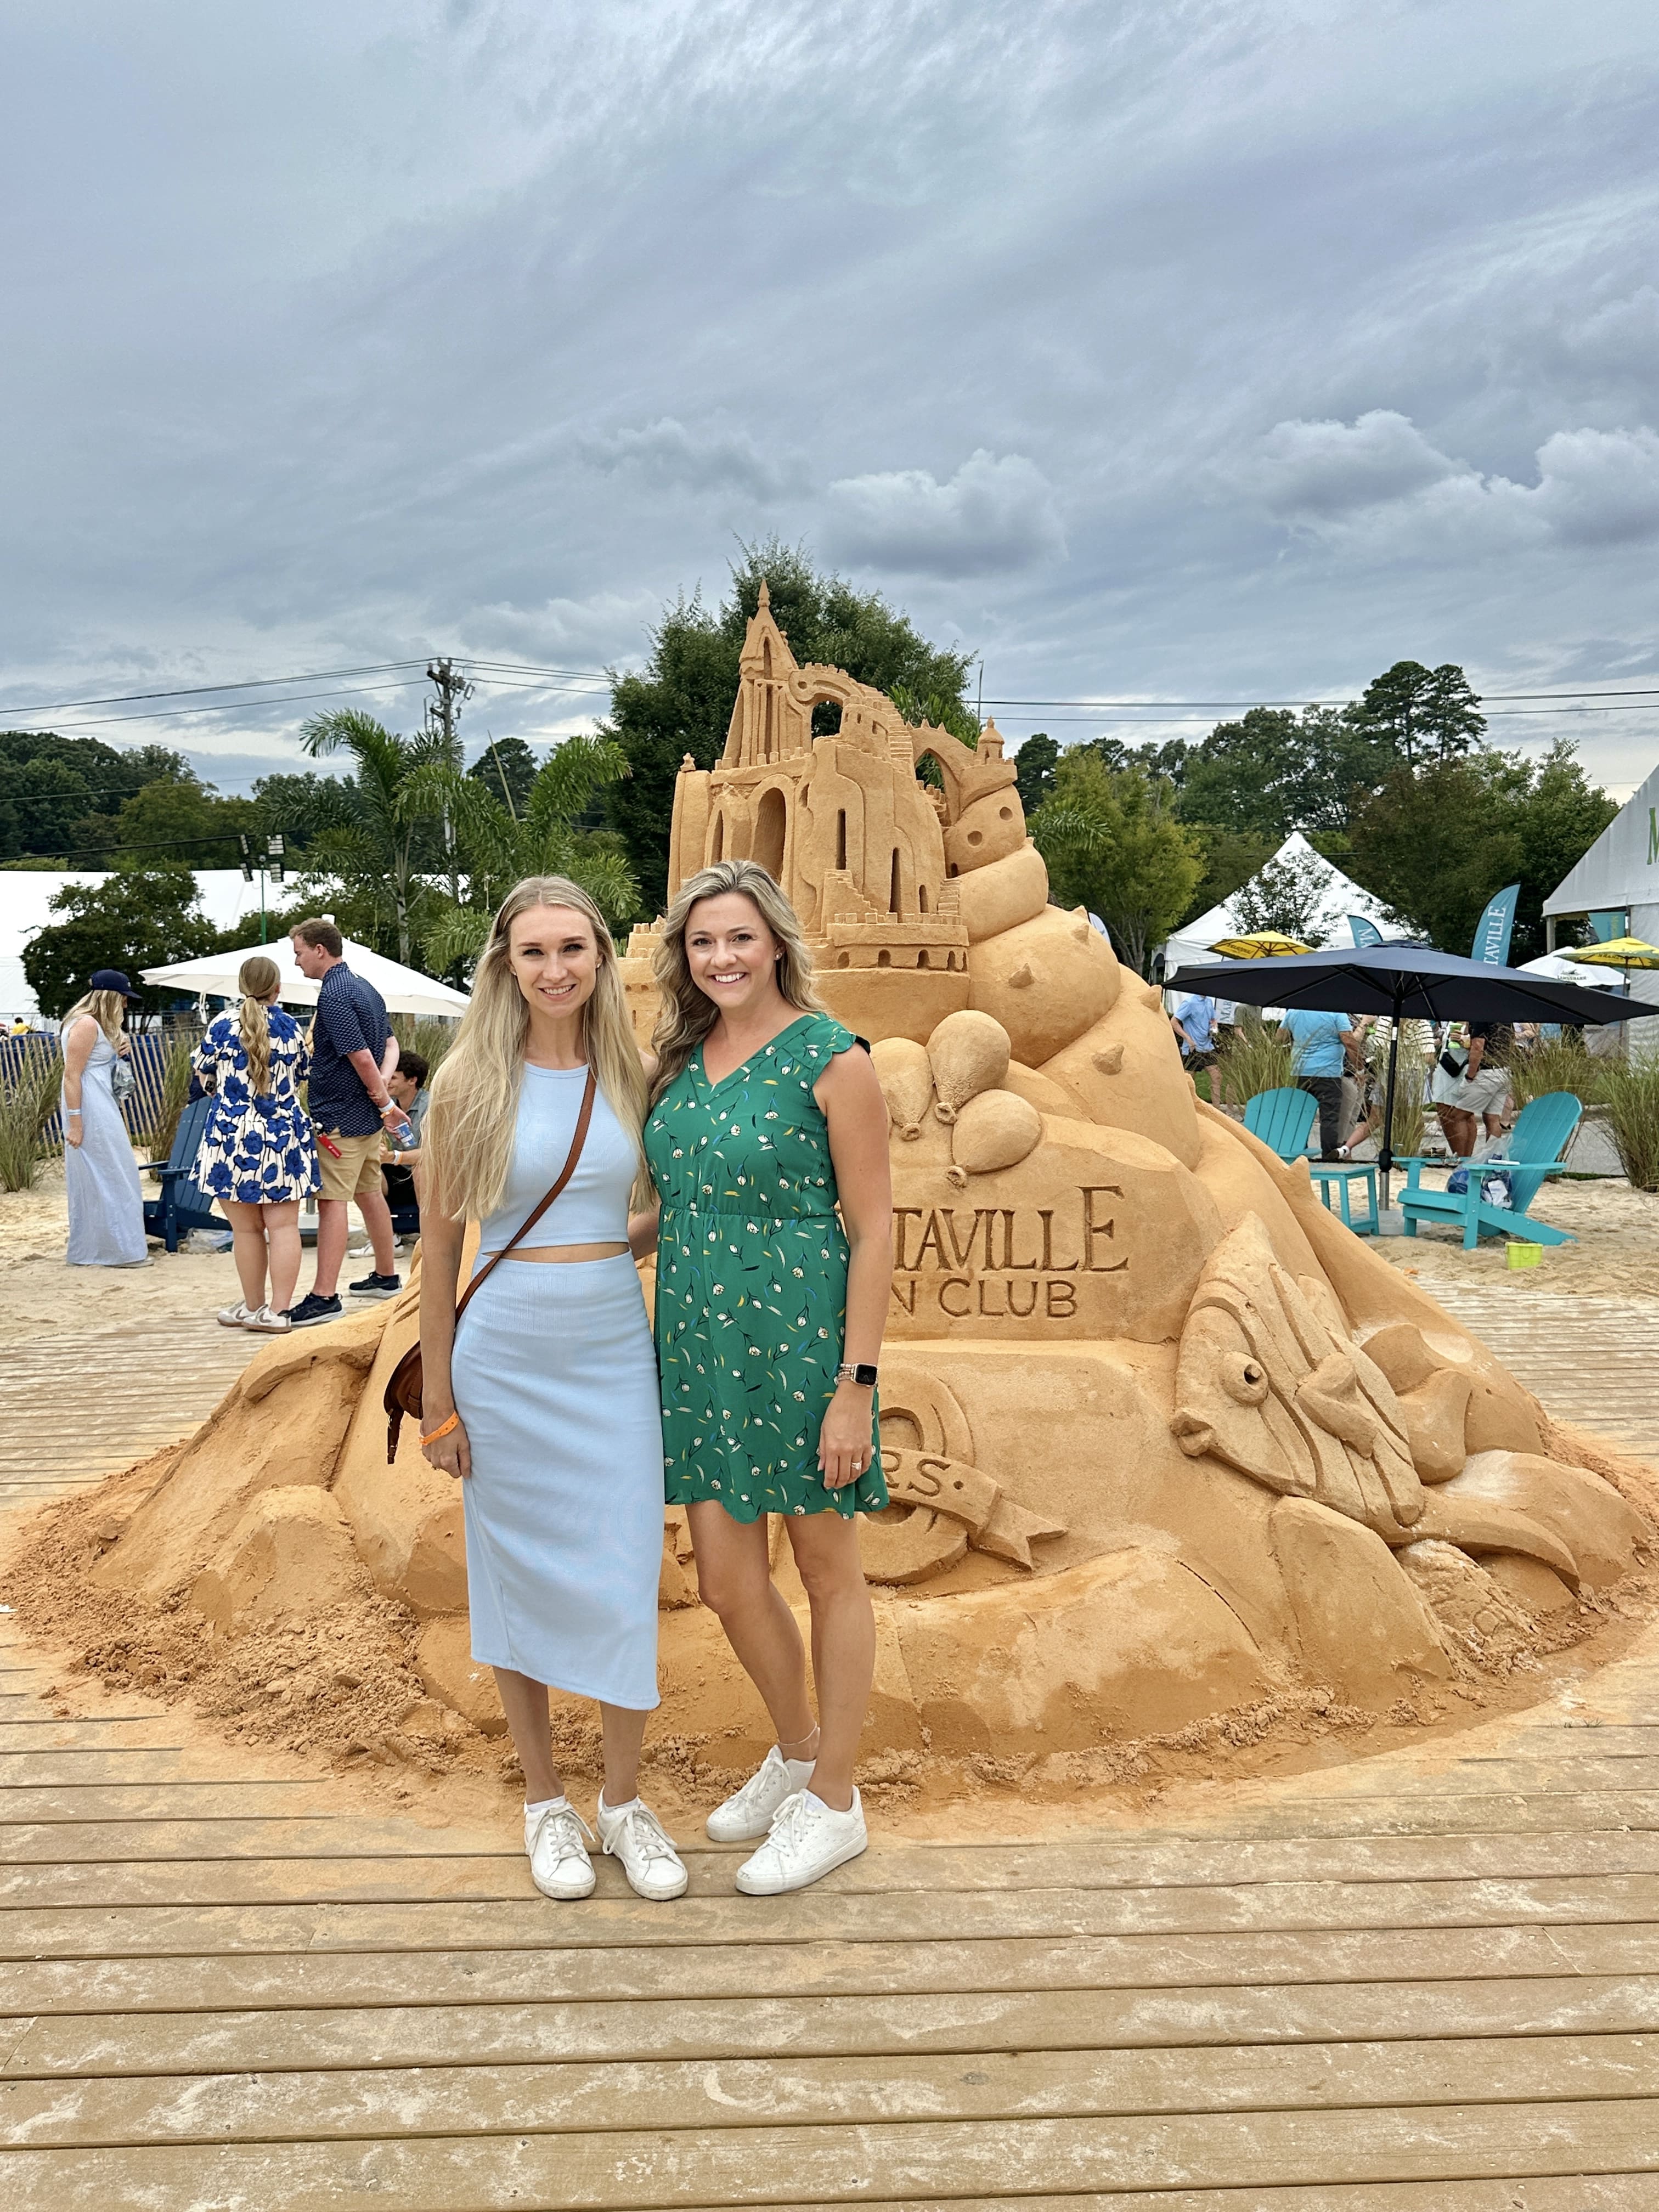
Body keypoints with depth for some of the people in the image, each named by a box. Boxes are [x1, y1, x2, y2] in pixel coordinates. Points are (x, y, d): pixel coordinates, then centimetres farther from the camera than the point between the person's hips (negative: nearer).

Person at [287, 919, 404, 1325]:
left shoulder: (333, 994, -17)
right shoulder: (365, 988, 13)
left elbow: (361, 1057, -22)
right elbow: (390, 1044, 15)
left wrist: (384, 1101, -11)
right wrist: (381, 1089, 0)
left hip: (339, 1116, -10)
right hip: (366, 1113, 10)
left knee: (332, 1201, -9)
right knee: (370, 1193, 18)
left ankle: (324, 1297, -10)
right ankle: (386, 1276, 28)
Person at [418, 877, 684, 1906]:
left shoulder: (632, 1076, 2)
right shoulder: (471, 1085, -5)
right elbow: (441, 1247, -1)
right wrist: (439, 1401, -1)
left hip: (615, 1350, 2)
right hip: (506, 1354, -2)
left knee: (627, 1578, 4)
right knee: (521, 1578, 9)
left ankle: (626, 1801, 23)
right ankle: (546, 1799, 27)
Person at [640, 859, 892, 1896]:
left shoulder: (831, 1059, -10)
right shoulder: (683, 1056, 8)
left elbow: (873, 1230, -11)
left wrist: (855, 1386, -14)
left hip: (800, 1335, -6)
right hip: (699, 1338, 6)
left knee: (828, 1568, 10)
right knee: (727, 1578, 12)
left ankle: (835, 1802, 27)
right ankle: (798, 1751, 39)